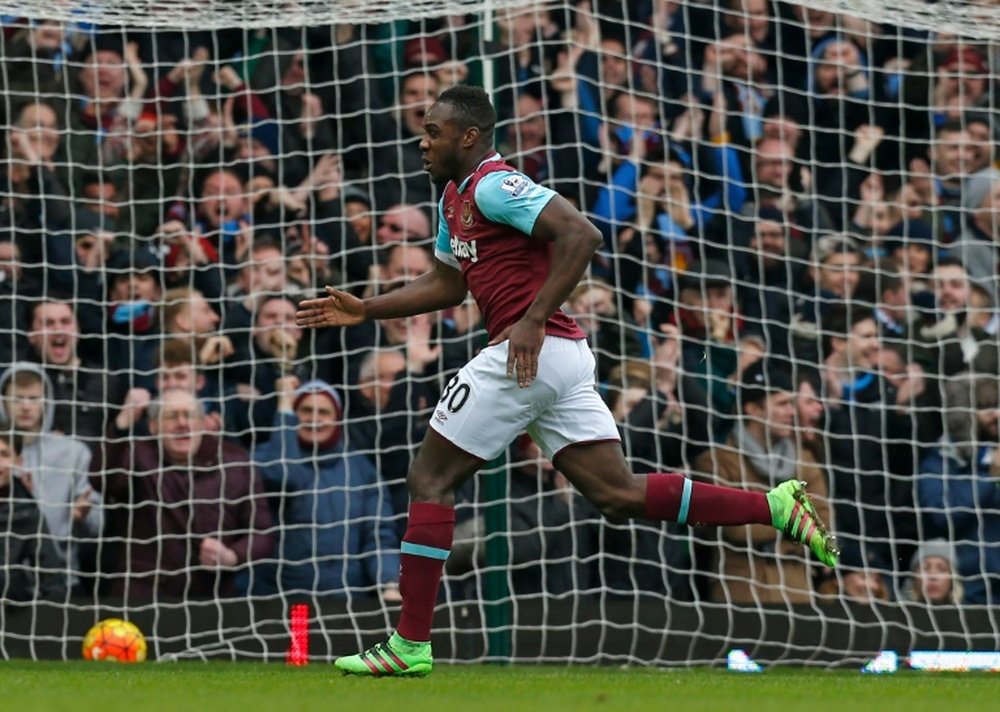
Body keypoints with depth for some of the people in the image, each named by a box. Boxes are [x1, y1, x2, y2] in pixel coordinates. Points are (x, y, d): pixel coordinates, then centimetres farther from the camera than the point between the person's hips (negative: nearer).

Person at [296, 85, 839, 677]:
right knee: (619, 495, 3)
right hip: (561, 360, 10)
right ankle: (775, 507, -3)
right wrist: (364, 310, 27)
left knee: (430, 478, -3)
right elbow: (447, 284, 32)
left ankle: (410, 645, -2)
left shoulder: (493, 185, -11)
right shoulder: (456, 196, 20)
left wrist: (533, 320, -26)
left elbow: (581, 234, -22)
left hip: (531, 353, -10)